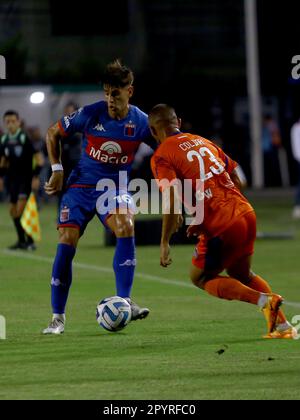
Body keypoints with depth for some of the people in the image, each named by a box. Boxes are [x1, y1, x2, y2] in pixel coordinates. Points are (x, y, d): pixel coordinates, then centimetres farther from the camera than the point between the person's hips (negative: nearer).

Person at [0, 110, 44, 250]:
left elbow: (39, 157, -13)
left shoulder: (25, 138, -13)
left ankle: (30, 240, -12)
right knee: (13, 210, 7)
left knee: (21, 208, -17)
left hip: (26, 177, -7)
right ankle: (21, 240, 19)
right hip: (13, 178, 7)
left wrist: (36, 176, -18)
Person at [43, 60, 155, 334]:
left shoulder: (141, 123, -10)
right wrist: (57, 170, 1)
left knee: (126, 228, -30)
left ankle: (124, 302, -25)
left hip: (115, 188, 0)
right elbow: (53, 134, 4)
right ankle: (58, 317, 0)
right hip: (81, 186, 0)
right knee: (67, 242, -12)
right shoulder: (90, 114, -11)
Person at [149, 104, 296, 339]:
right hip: (246, 214, 7)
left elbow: (173, 201, -15)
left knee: (200, 278, 14)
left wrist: (165, 243, -8)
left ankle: (264, 300, -7)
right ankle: (283, 325, 16)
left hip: (221, 227, -7)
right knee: (241, 274, 28)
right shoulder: (203, 142, 19)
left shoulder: (161, 157, -3)